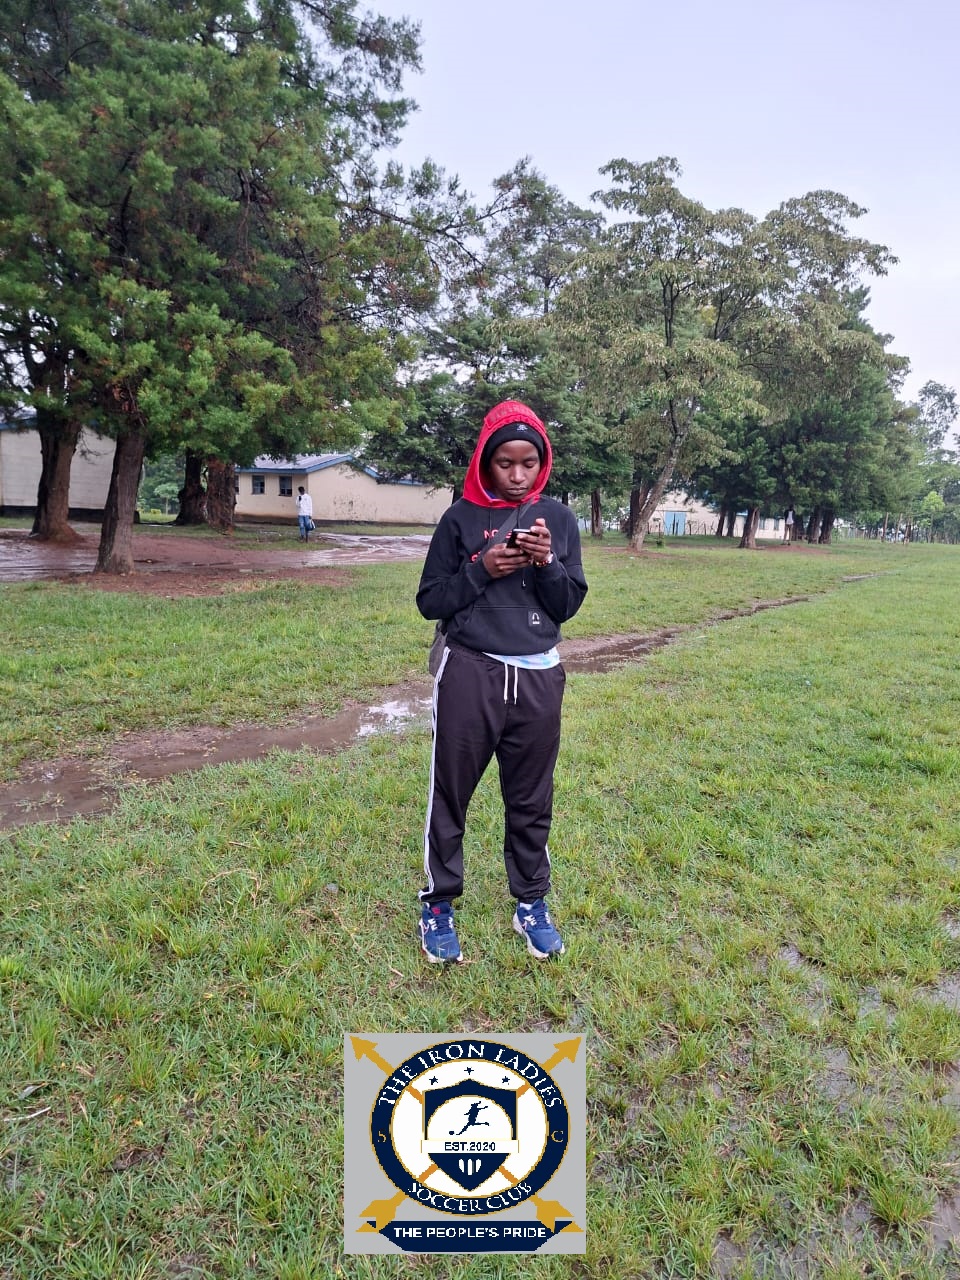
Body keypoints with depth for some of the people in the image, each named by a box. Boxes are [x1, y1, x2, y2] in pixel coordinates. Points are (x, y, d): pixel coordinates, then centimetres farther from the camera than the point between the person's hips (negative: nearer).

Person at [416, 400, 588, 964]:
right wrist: (482, 570, -14)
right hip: (469, 674, -2)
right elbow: (430, 601, 0)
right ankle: (439, 904, 24)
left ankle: (532, 903, 30)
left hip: (539, 678, 2)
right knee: (451, 793, 7)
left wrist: (547, 563, -13)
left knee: (532, 799, 12)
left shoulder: (558, 518, 5)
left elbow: (570, 605, 5)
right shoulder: (461, 518, -1)